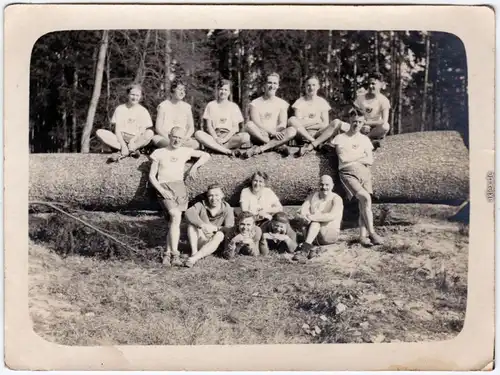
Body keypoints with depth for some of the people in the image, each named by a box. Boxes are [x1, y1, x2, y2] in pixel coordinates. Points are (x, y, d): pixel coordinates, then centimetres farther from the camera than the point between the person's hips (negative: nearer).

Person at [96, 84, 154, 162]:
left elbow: (142, 132, -5)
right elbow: (117, 130, -4)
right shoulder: (120, 109, 4)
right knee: (99, 132, -23)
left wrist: (132, 141, -24)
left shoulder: (143, 111, 2)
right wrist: (123, 145, -19)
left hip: (136, 140, -1)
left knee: (150, 133, -31)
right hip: (120, 139, 1)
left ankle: (122, 153, -28)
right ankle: (132, 150, -30)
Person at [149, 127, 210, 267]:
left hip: (180, 186, 3)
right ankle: (175, 254, -25)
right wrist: (161, 190, -7)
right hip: (164, 187, -3)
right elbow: (151, 176, 8)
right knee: (176, 216, -24)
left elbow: (206, 155, 23)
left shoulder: (185, 151, 15)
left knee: (174, 221, -7)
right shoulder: (159, 153, 10)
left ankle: (168, 253, 1)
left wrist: (195, 166, 7)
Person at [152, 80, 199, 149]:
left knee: (195, 144, -31)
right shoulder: (163, 106, 4)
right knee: (156, 138, -37)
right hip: (166, 139, -2)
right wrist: (169, 138, -18)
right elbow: (158, 128, -2)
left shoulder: (187, 107, 13)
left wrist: (185, 138, -10)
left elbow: (191, 128, 10)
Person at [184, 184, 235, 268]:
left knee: (220, 235, -33)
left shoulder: (227, 209, -5)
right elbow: (189, 213, -24)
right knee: (192, 223, -20)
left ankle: (195, 258, -45)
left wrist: (215, 228, -34)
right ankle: (194, 252, -32)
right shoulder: (201, 205, -3)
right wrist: (202, 225, -39)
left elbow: (230, 228, -18)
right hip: (200, 240, 1)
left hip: (214, 242, -1)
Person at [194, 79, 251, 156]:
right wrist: (216, 138, -15)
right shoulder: (211, 105, 12)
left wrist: (224, 139, -14)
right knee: (198, 134, -30)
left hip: (229, 136, 0)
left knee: (245, 136, -29)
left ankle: (215, 148, -28)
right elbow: (208, 125, 4)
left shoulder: (234, 106, 11)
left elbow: (235, 127, 3)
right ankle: (227, 151, -34)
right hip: (214, 136, 0)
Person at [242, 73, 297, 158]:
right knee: (249, 124, -30)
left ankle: (259, 149, -35)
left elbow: (283, 124, 0)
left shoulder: (282, 103, 12)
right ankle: (279, 146, -31)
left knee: (292, 131, -27)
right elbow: (256, 123, -9)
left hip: (275, 136, 2)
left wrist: (274, 133, -20)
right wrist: (272, 132, -24)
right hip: (259, 136, -1)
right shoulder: (255, 103, 5)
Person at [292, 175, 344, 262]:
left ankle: (305, 248, -43)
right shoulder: (313, 196, 7)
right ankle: (311, 248, -41)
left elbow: (332, 216, -27)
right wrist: (304, 217, -31)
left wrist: (313, 217, -37)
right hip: (314, 238, 4)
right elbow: (302, 211, -6)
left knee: (315, 221, -31)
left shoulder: (336, 199, -7)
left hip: (330, 234, -4)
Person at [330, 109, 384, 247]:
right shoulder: (340, 138, 11)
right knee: (366, 198, -23)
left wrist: (352, 158, -2)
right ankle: (371, 232, -17)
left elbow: (370, 160, 9)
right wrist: (361, 156, 9)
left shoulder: (365, 139, 19)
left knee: (363, 204, -9)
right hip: (348, 172, -4)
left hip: (364, 171, 4)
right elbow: (343, 158, 3)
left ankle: (363, 236, -8)